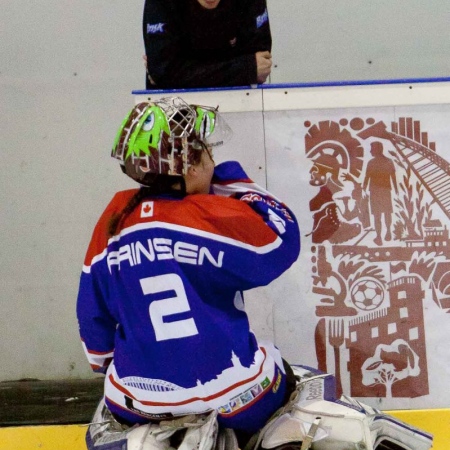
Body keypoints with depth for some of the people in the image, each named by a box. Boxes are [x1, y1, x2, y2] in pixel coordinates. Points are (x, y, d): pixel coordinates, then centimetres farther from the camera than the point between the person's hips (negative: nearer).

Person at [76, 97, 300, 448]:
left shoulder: (114, 222, 1)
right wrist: (236, 183, 6)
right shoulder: (219, 217, -15)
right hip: (234, 394, -4)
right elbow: (283, 241, -2)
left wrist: (106, 365, 29)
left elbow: (95, 312, 11)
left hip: (137, 402, 4)